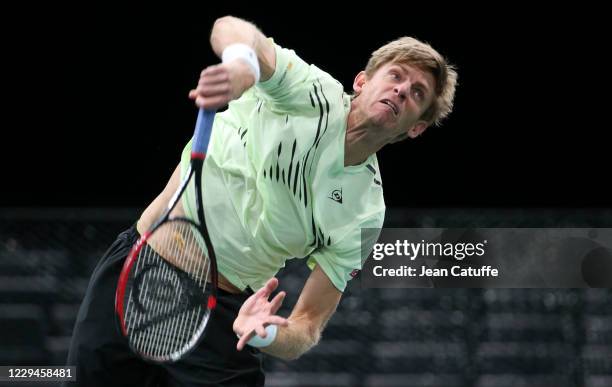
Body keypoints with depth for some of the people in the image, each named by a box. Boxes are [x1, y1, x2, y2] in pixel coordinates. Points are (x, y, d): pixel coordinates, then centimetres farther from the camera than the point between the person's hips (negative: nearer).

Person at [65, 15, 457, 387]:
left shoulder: (365, 215, -5)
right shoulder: (313, 92, -9)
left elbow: (308, 327, -5)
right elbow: (230, 28, -27)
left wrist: (263, 334, -29)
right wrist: (241, 65, -52)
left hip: (222, 316, 1)